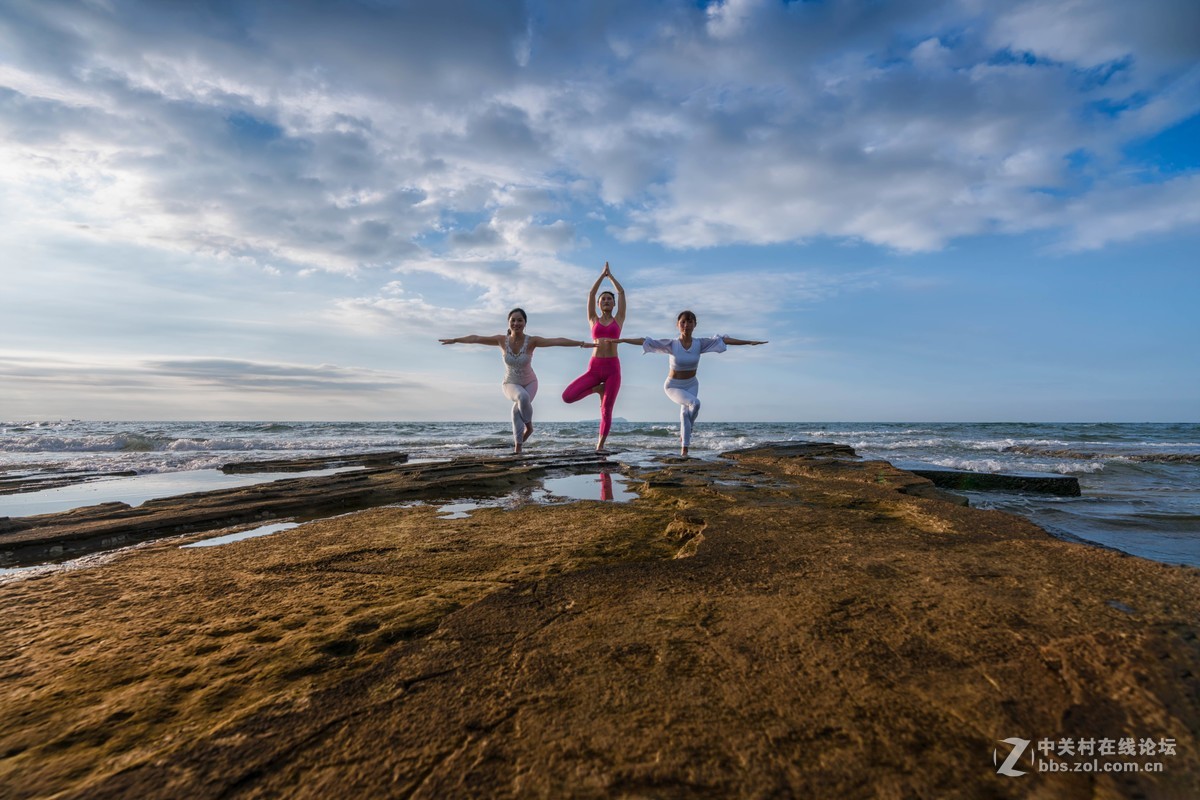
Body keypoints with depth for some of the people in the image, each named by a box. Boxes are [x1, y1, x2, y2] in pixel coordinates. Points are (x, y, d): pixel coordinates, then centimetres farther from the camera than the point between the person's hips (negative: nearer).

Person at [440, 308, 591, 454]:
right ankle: (528, 426, -9)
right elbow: (476, 338, -7)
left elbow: (558, 341, -30)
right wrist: (454, 340, -2)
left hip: (529, 383, 0)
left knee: (518, 409, -28)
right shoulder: (502, 340, -15)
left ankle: (517, 447, -4)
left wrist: (581, 343, -36)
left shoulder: (532, 341, -20)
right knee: (522, 397, -34)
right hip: (510, 384, 1)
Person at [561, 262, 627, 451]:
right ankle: (598, 389, 9)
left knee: (606, 410, -2)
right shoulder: (593, 320, 14)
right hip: (594, 367, 1)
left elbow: (621, 292, 13)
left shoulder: (618, 319, 13)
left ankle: (600, 445, 13)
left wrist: (610, 274, 24)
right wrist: (602, 274, 18)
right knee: (567, 396, -14)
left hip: (613, 368, -1)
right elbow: (591, 293, 11)